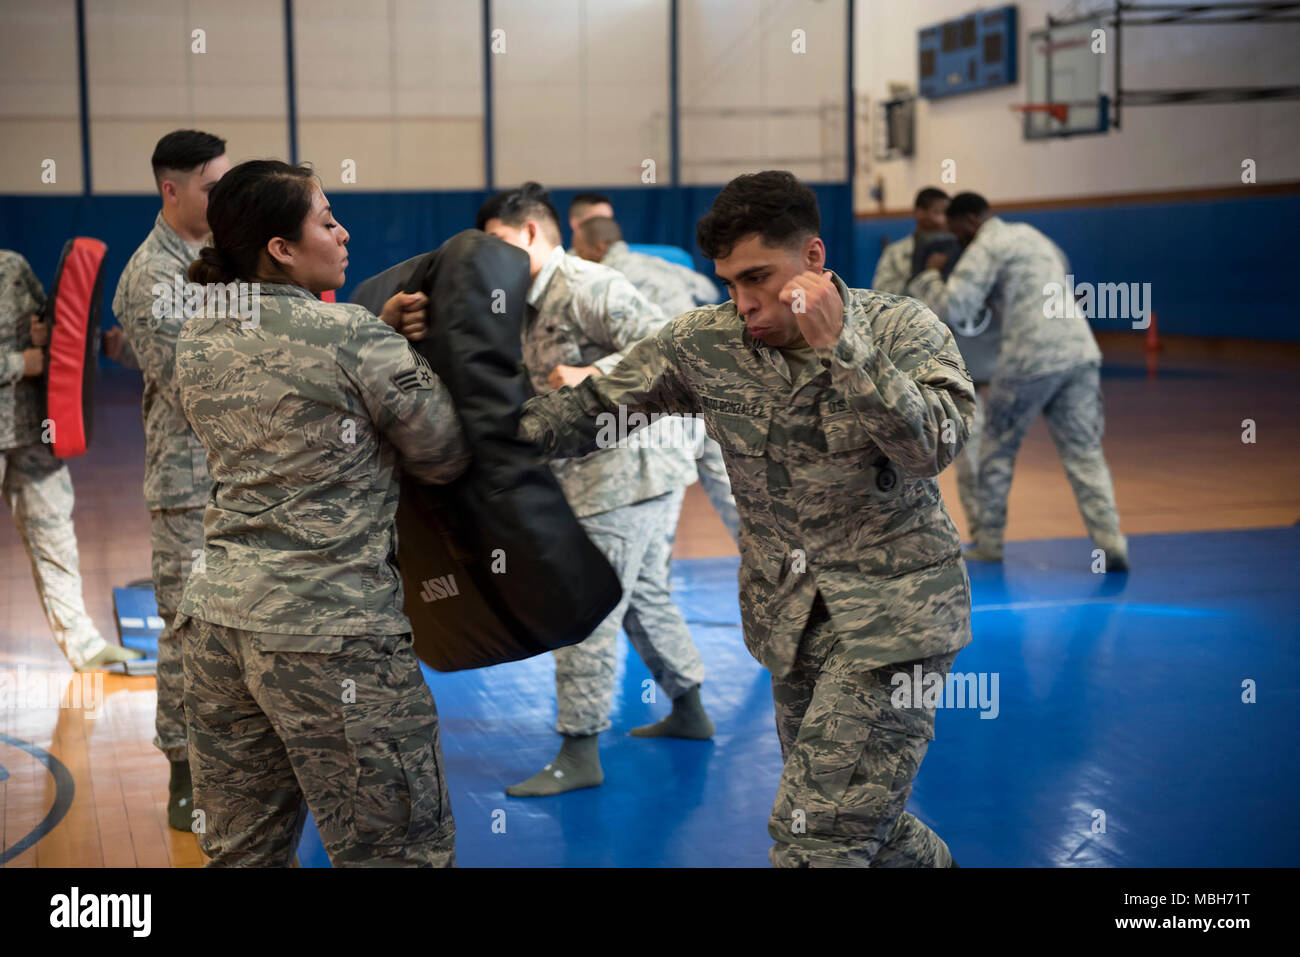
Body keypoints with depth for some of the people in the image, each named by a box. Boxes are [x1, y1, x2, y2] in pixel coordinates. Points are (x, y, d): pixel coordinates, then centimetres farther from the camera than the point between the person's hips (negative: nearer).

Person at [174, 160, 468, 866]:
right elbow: (444, 457, -3)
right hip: (331, 633, -7)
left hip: (217, 618, 8)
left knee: (240, 851, 15)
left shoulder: (198, 342, 9)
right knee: (400, 853, 4)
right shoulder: (352, 337, -11)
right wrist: (403, 348, 10)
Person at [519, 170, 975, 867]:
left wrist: (839, 344, -31)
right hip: (789, 621, 5)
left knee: (816, 838, -13)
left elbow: (931, 448, -24)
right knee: (854, 822, 18)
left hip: (892, 611, -5)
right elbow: (594, 406, 5)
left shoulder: (901, 330, -9)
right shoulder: (704, 344, -1)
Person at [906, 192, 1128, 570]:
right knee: (1084, 452, 4)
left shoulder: (985, 247, -1)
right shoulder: (1030, 234, 24)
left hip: (1032, 358, -6)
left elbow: (952, 308, -10)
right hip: (1081, 351, 6)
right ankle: (1110, 543, -9)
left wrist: (930, 276, 8)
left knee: (997, 447, 12)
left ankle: (989, 542, 19)